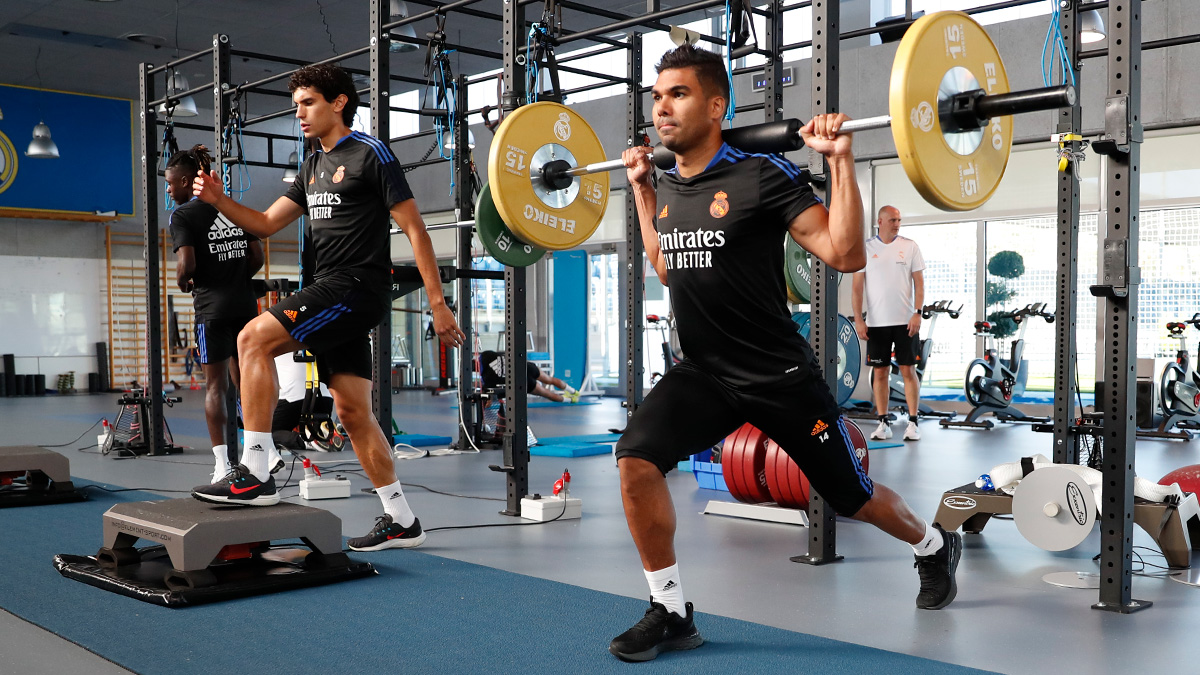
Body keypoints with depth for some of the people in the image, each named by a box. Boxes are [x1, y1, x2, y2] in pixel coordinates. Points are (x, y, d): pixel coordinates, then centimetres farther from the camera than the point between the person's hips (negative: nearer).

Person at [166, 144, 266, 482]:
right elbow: (257, 257, 8)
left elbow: (187, 264, -15)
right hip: (245, 303, 5)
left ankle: (223, 463, -2)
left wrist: (182, 283, 4)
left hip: (212, 307, -5)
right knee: (245, 380, 13)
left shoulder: (183, 214, -6)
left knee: (215, 385, 0)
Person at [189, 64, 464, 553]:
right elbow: (266, 223, 19)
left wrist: (438, 303, -13)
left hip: (358, 286, -9)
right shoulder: (313, 167, 20)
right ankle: (401, 521, 15)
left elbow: (414, 229, -8)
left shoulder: (371, 154, -5)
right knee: (352, 412, 7)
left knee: (253, 339, -20)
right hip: (332, 292, 9)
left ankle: (255, 474, -17)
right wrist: (218, 200, 1)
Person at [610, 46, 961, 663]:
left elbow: (845, 254, -19)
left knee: (853, 498, 12)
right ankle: (670, 612, -5)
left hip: (779, 375, -5)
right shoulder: (670, 189, 4)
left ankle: (934, 546, 46)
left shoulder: (760, 176, -15)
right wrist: (641, 188, 18)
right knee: (636, 459, -21)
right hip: (705, 372, 5)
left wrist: (839, 159, -23)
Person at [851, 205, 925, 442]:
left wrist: (917, 313, -9)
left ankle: (913, 422, 5)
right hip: (876, 322, 1)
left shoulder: (909, 246, 3)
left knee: (908, 370, -1)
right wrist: (858, 319, -5)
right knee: (880, 372, 5)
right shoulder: (865, 248, 3)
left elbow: (919, 282, 2)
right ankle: (883, 423, 12)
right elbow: (857, 286, 2)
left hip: (905, 321, -1)